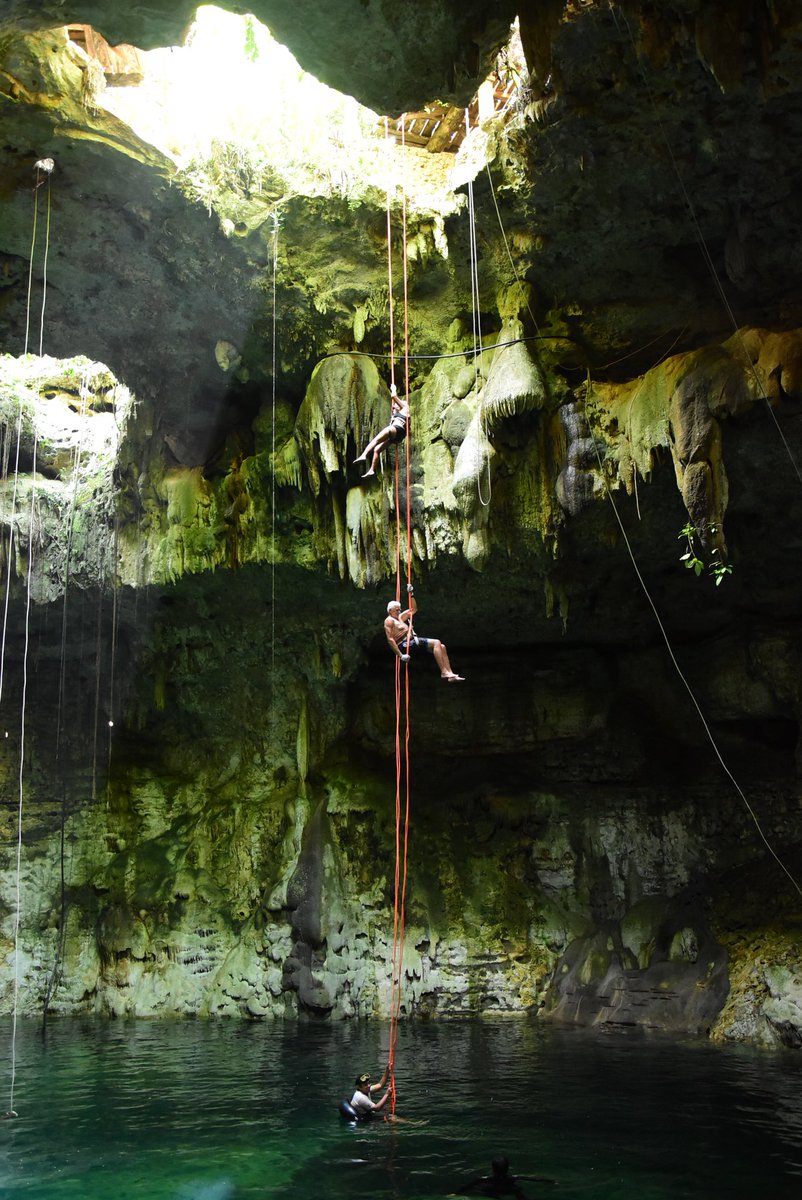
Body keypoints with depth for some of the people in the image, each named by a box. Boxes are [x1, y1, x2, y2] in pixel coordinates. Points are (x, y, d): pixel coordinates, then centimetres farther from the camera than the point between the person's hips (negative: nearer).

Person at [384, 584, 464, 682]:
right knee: (436, 643, -21)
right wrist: (401, 655, -22)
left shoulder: (399, 618, 25)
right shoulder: (389, 621, -4)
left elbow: (413, 609, 36)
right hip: (404, 645, -10)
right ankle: (444, 672, -27)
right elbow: (390, 639, -15)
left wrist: (411, 594, 26)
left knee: (442, 647, 1)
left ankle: (450, 674, -9)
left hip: (412, 641, 10)